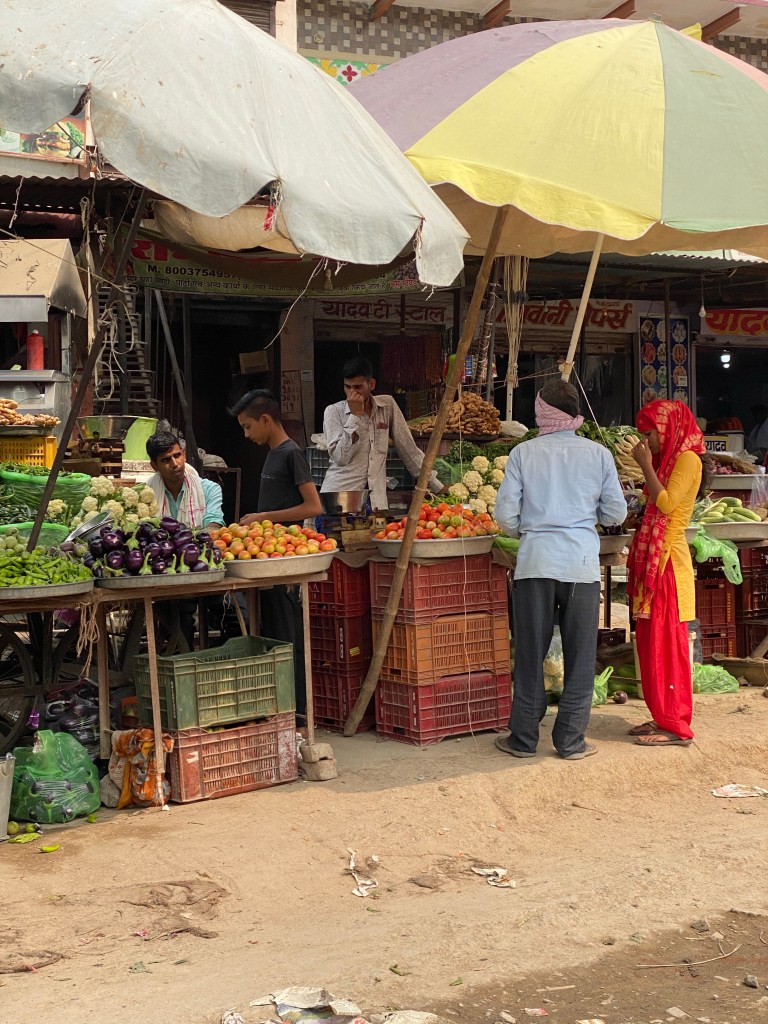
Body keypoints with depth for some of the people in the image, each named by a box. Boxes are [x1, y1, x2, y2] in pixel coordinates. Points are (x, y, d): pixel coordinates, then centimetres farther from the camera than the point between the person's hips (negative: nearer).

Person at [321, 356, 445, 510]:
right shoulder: (334, 412, 1)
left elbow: (409, 449, 12)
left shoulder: (388, 405, 8)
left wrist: (438, 487, 9)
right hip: (339, 494, -2)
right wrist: (355, 415, -11)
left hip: (376, 499, 2)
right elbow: (340, 458, -11)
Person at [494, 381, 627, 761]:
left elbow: (506, 515, -2)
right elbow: (616, 514, 6)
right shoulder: (598, 454, 2)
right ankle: (570, 740, 13)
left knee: (530, 654, 9)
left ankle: (523, 738, 16)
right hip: (582, 562, 0)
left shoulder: (523, 453, 0)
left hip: (536, 561, 0)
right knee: (579, 656, 9)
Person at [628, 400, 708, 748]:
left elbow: (666, 503, -20)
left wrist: (646, 467, -13)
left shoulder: (687, 458, -7)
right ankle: (663, 717, 16)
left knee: (666, 643, -7)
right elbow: (656, 509, 14)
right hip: (653, 562, 9)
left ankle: (676, 726, -3)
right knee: (652, 643, 10)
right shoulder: (668, 459, 19)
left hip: (669, 562, -9)